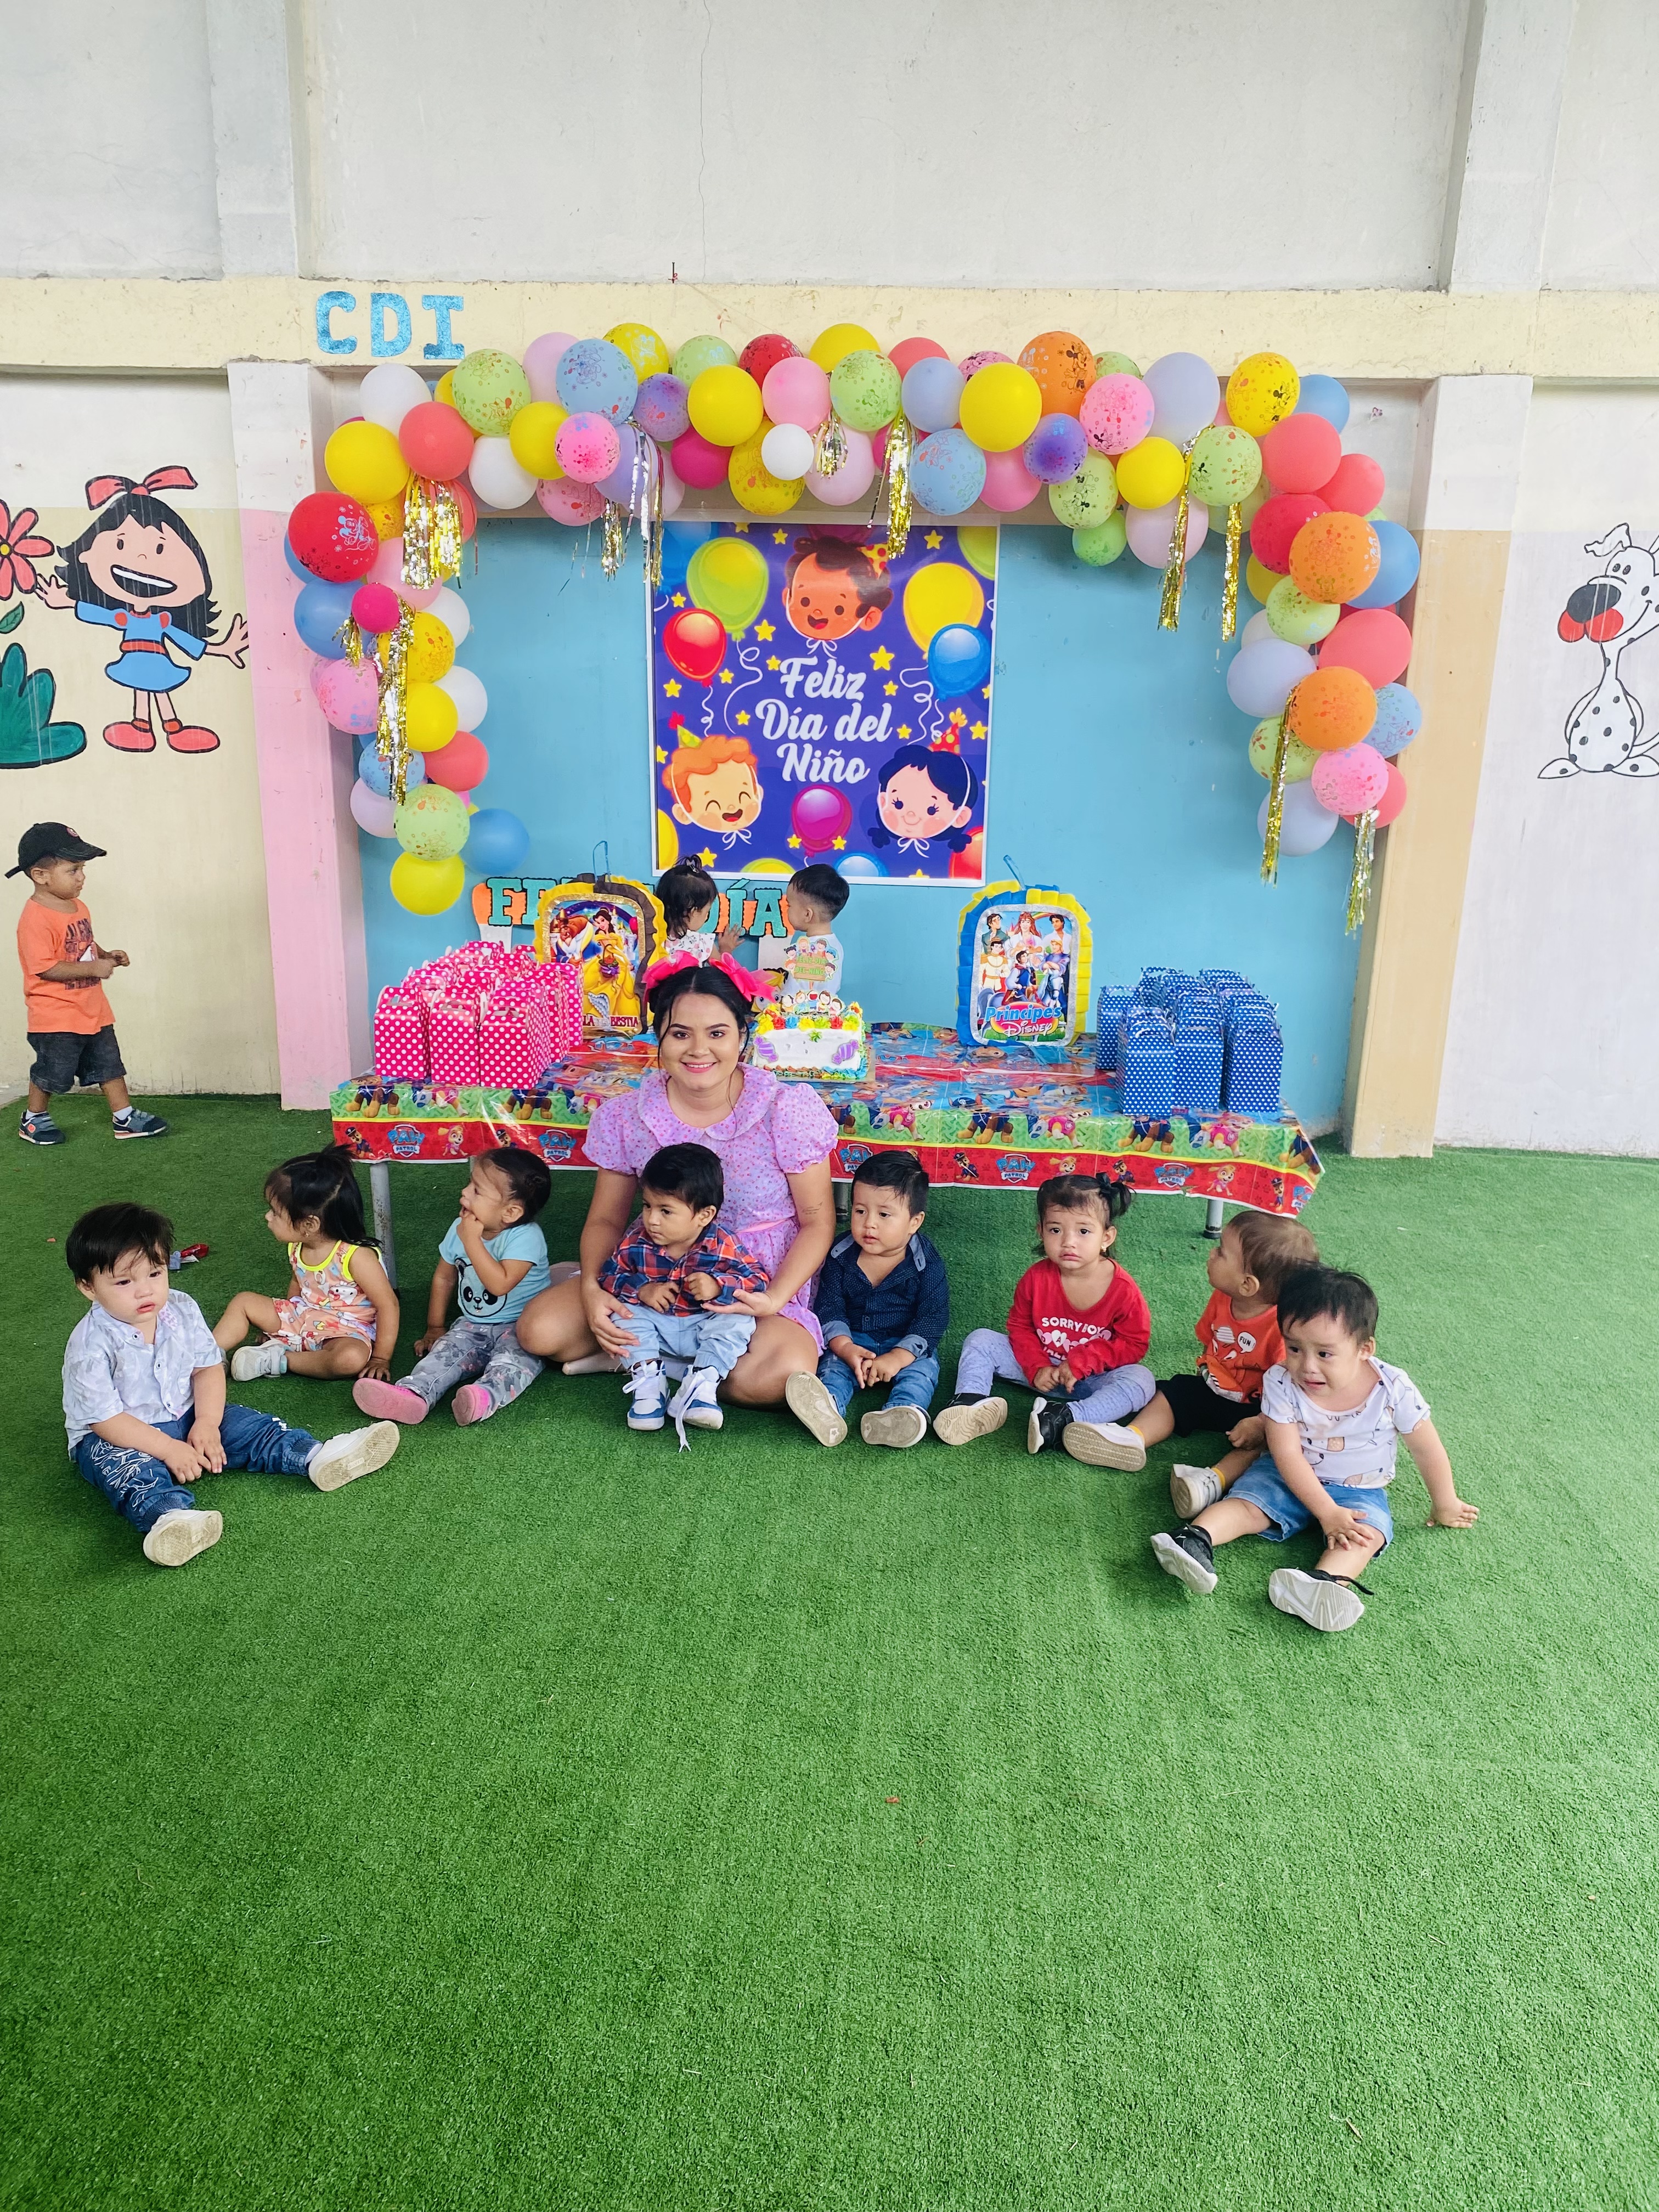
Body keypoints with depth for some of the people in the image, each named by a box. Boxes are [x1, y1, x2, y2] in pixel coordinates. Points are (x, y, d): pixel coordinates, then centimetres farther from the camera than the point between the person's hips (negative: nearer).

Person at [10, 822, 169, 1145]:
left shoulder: (78, 907, 8)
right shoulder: (35, 919, -21)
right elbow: (44, 968, -26)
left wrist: (107, 956, 3)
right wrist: (94, 967, -26)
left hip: (92, 1011, 8)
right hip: (55, 1017, -8)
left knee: (109, 1065, 11)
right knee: (52, 1073, 6)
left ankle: (125, 1118, 19)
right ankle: (33, 1120, 26)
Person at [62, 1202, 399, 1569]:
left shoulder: (182, 1310, -7)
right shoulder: (92, 1345, -22)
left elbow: (209, 1368, -1)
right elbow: (105, 1418, -21)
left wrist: (206, 1424, -16)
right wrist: (169, 1449, -23)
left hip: (185, 1416, 6)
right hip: (117, 1438, -6)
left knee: (249, 1426, -12)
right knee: (130, 1469, -36)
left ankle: (318, 1458, -24)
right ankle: (169, 1517, -64)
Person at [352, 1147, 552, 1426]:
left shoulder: (525, 1237, -19)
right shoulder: (459, 1229, 2)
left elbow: (500, 1284, -32)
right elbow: (443, 1278, 17)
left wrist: (472, 1241, -26)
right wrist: (435, 1328, 18)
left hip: (519, 1328, -5)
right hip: (473, 1326, 6)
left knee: (513, 1355, -35)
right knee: (446, 1350, -22)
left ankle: (486, 1397, -60)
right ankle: (414, 1394, -46)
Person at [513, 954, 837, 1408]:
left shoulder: (787, 1112, -14)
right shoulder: (626, 1118, -6)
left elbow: (816, 1223, -7)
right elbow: (606, 1220, 4)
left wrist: (775, 1299, -22)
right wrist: (592, 1288, -17)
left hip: (757, 1290, -1)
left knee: (786, 1372, -33)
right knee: (539, 1329, -18)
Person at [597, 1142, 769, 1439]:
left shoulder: (722, 1245, -20)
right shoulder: (637, 1242, -13)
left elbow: (757, 1278, -18)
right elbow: (609, 1275, -5)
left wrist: (718, 1285, -35)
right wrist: (641, 1289, -24)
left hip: (703, 1330, -2)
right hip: (655, 1327, 2)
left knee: (739, 1321, -25)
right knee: (625, 1310, -19)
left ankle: (702, 1383, -27)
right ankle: (648, 1380, -20)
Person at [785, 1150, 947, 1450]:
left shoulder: (926, 1263, -11)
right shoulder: (841, 1257, -4)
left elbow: (933, 1318, -15)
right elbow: (828, 1307, -5)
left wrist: (897, 1358, -27)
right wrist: (845, 1347, -24)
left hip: (907, 1348, -1)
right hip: (853, 1343, 1)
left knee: (922, 1369, -29)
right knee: (833, 1362, -26)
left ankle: (897, 1420, -57)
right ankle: (827, 1409, -57)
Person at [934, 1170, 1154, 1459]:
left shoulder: (1123, 1289, -18)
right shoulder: (1037, 1278, -12)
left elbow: (1134, 1344, -11)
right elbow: (1020, 1326, 2)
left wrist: (1081, 1362, -21)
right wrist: (1037, 1367, -14)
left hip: (1090, 1378, -2)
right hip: (1041, 1369, 2)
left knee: (1140, 1381, -31)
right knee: (981, 1341, -8)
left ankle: (1064, 1418, -44)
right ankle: (970, 1401, -30)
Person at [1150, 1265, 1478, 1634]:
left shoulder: (1393, 1389, -20)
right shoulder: (1281, 1383, -20)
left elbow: (1427, 1450, -5)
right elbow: (1288, 1455, -18)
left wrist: (1445, 1505, 6)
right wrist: (1327, 1512, -24)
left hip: (1359, 1490, -1)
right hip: (1289, 1478, 1)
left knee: (1368, 1529, -30)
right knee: (1247, 1503, -22)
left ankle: (1325, 1582, -54)